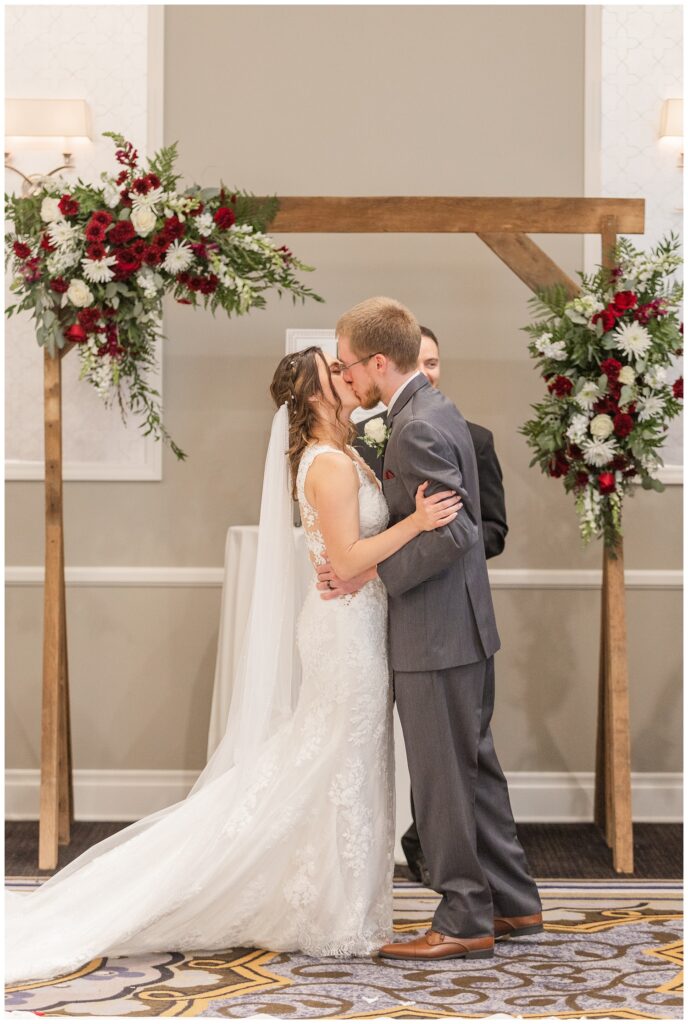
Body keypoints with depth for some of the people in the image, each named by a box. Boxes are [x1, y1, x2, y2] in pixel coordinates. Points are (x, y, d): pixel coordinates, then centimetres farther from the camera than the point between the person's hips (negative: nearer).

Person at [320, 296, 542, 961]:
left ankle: (465, 919, 9)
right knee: (474, 768, 17)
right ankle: (513, 903, 26)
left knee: (442, 779, 0)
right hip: (464, 629, 10)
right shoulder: (436, 411, 12)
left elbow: (455, 532, -25)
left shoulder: (417, 429, -20)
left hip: (435, 636, -10)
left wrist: (372, 572, -18)